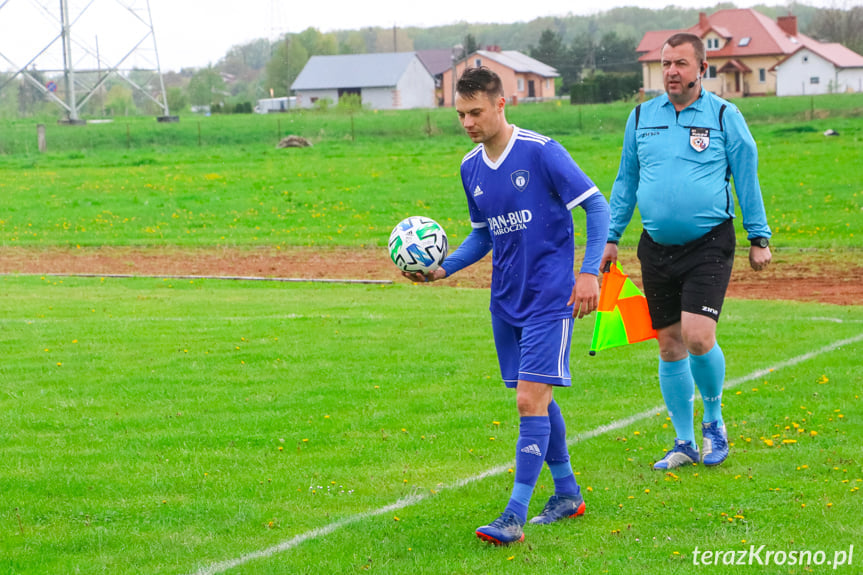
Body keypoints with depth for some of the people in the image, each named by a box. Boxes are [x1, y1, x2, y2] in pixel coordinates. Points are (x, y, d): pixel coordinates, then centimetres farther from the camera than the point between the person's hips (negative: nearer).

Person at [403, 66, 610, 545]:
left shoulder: (540, 152, -13)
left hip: (549, 298, -7)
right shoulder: (470, 168, 7)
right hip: (505, 301, 7)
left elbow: (597, 206, -9)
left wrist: (589, 272, -17)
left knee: (531, 400, -12)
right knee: (536, 401, 14)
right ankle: (567, 493, 29)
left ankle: (515, 515, -12)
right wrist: (443, 268, 3)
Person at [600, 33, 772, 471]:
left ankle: (713, 419, 10)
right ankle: (685, 443, 19)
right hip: (657, 249, 4)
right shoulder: (641, 117, 9)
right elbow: (626, 181, 17)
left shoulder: (724, 116, -1)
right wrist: (611, 236, 14)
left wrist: (759, 238, 3)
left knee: (698, 337, -17)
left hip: (709, 246, -4)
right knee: (669, 345, 7)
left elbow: (746, 179, 4)